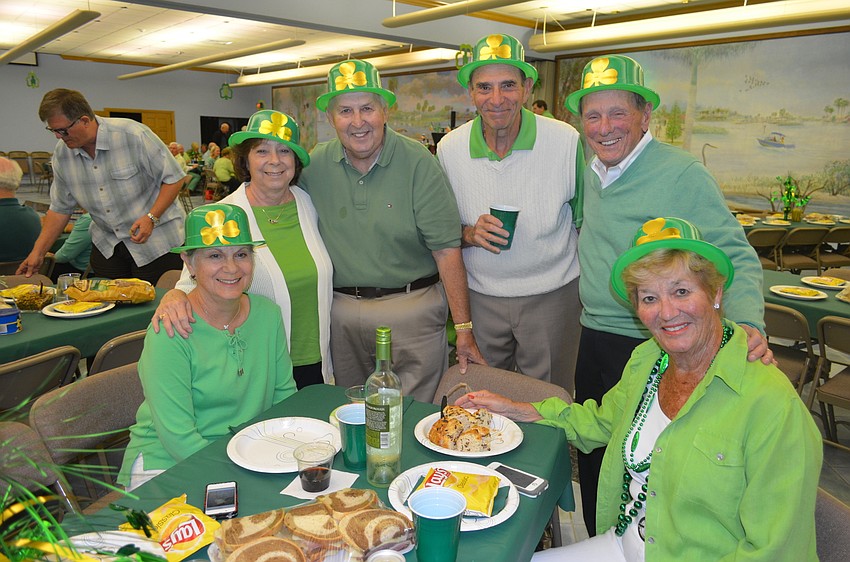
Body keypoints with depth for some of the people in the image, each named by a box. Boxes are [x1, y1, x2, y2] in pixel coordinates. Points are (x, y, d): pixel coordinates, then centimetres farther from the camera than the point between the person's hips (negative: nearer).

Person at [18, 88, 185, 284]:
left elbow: (174, 178, -13)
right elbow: (60, 208, 10)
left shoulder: (133, 135, -16)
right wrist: (38, 251, 5)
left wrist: (151, 218, -23)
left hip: (157, 241, -5)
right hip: (107, 246, 5)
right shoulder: (62, 152, 2)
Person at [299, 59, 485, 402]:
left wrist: (464, 328, -14)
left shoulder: (417, 162, -10)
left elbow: (446, 248, -13)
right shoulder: (316, 164, 0)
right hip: (342, 309, 4)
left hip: (411, 308, -3)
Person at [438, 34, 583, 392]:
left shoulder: (566, 141, -10)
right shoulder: (449, 148, -4)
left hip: (552, 296, -1)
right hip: (479, 295, 2)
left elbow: (586, 218, 3)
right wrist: (469, 233, -15)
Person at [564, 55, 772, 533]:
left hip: (650, 348, -7)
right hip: (594, 340, 7)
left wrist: (747, 324, -30)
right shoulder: (592, 174, 7)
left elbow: (735, 256, -15)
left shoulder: (683, 173, -14)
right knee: (593, 463, 20)